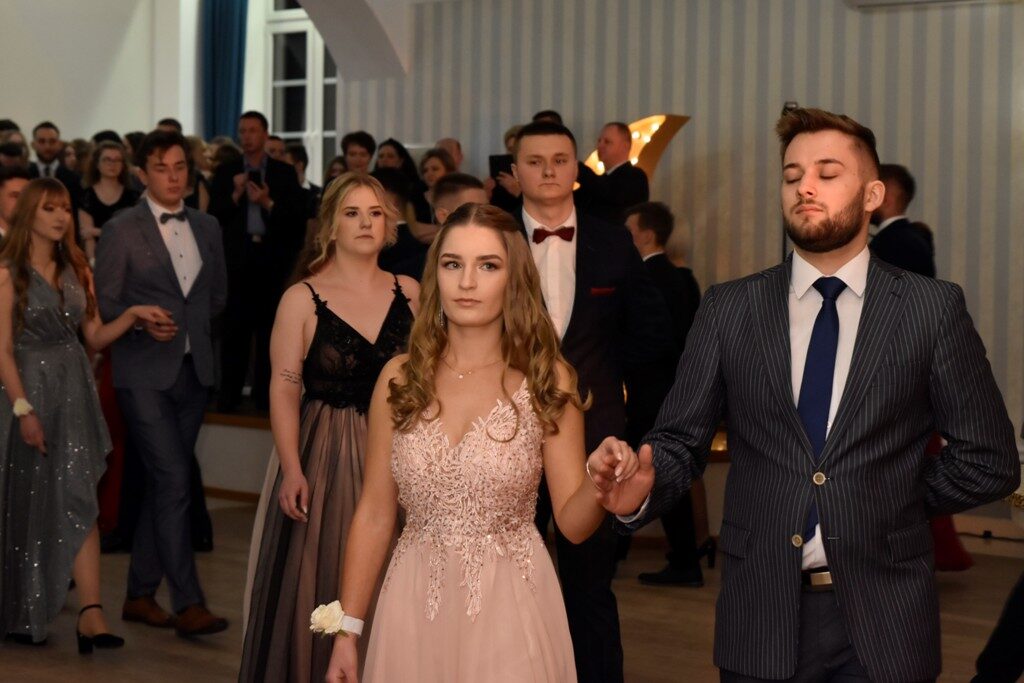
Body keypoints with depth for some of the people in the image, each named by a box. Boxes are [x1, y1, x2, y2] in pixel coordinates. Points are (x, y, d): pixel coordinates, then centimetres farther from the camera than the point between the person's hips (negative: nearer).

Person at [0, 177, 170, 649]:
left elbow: (95, 337, 11)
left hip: (73, 392, 4)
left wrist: (131, 315, -5)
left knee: (78, 498, -6)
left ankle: (91, 614, -12)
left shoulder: (77, 270, 11)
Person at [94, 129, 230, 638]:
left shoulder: (207, 228, 11)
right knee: (174, 483, -12)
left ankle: (140, 595, 20)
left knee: (163, 487, 10)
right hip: (145, 373, -5)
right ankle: (188, 603, -10)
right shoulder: (121, 230, -4)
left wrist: (187, 323, 11)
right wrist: (145, 323, -20)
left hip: (193, 371, 5)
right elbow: (103, 304, -5)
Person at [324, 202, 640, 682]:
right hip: (415, 609, 2)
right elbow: (374, 516, 4)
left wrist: (598, 480, -25)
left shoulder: (548, 380, -6)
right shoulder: (400, 378, -2)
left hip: (510, 611, -1)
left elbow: (573, 523, -4)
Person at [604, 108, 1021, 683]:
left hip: (883, 615, -1)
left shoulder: (934, 308, -1)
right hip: (763, 611, 1)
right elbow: (680, 441, 1)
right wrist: (639, 493, -18)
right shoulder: (728, 309, 3)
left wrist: (891, 505, 2)